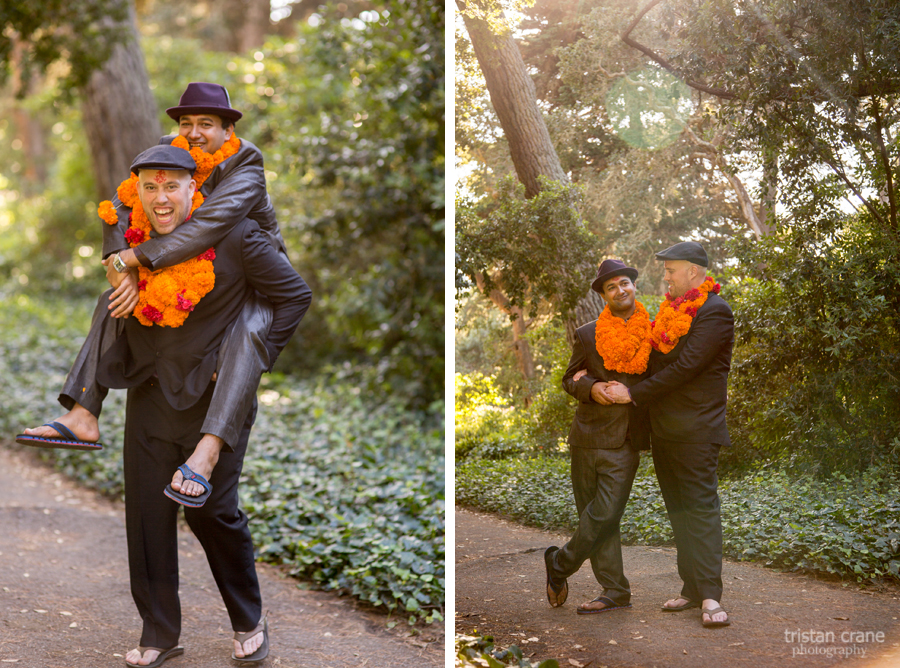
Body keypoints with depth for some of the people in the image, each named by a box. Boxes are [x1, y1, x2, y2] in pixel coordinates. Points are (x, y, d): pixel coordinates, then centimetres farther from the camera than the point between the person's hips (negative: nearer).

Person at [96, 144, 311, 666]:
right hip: (152, 397, 5)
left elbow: (295, 295, -6)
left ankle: (249, 622, 22)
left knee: (212, 510, -2)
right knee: (147, 513, 6)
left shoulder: (235, 237, -12)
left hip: (215, 398, -5)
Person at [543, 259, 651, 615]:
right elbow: (570, 379, 11)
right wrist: (590, 388, -10)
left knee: (604, 516, -9)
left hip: (625, 442, -1)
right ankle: (614, 592, 15)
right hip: (587, 438, 1)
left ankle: (559, 564, 14)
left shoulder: (653, 335, 4)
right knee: (595, 516, 4)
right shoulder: (587, 335, 5)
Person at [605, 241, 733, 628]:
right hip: (663, 428, 8)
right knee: (678, 510, 10)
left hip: (695, 429, -8)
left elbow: (684, 367, -18)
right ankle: (692, 589, 15)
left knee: (700, 506, -9)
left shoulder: (714, 312, -11)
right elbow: (654, 358, 20)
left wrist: (634, 394, -14)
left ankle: (710, 596, -10)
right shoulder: (671, 310, 16)